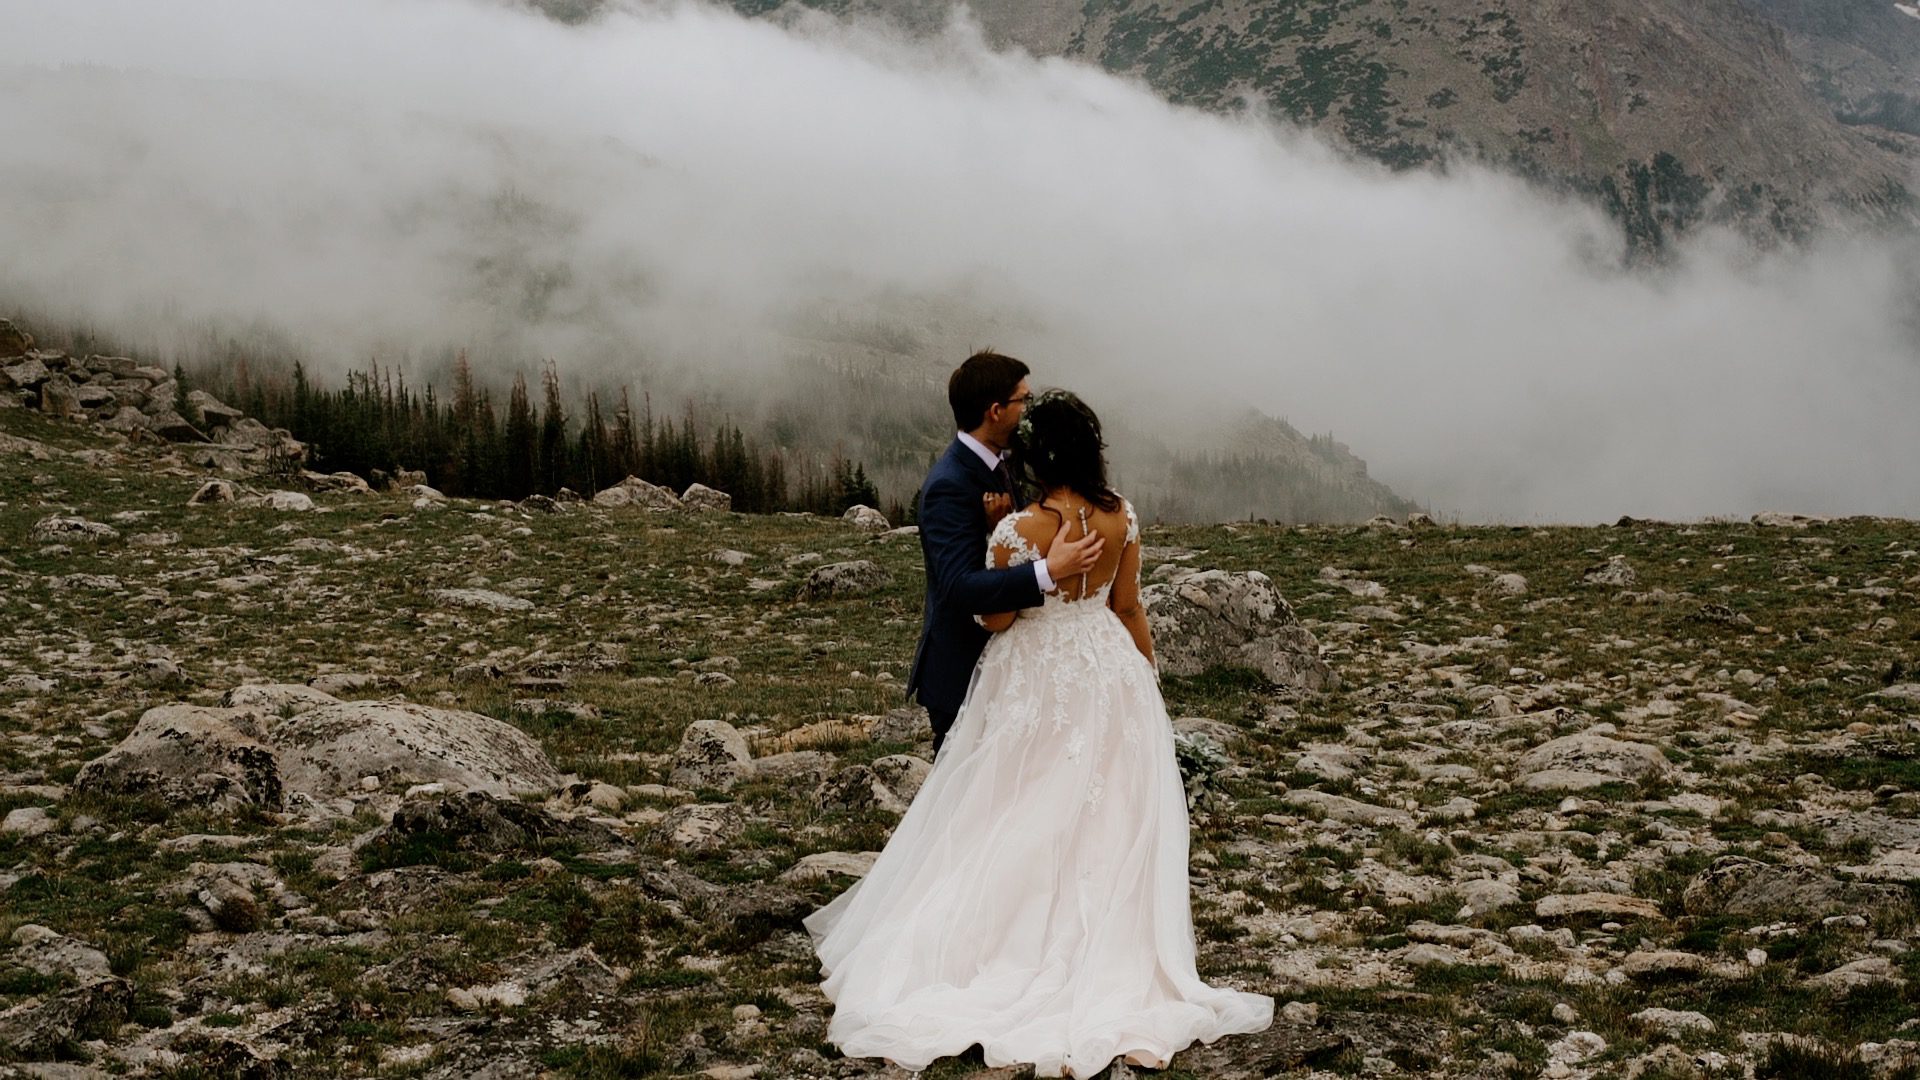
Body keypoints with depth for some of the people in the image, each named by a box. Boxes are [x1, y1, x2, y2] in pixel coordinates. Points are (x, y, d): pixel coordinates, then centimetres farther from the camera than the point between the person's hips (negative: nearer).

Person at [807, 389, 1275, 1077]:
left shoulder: (1020, 528, -21)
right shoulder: (1123, 519, -7)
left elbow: (995, 618, -12)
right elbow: (1129, 610, 2)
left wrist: (990, 537, -5)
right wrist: (1145, 673, 15)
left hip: (1036, 681, -4)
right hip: (1108, 674, 4)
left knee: (1025, 817, 10)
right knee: (1105, 816, 14)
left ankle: (1020, 938, 18)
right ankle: (1107, 948, 22)